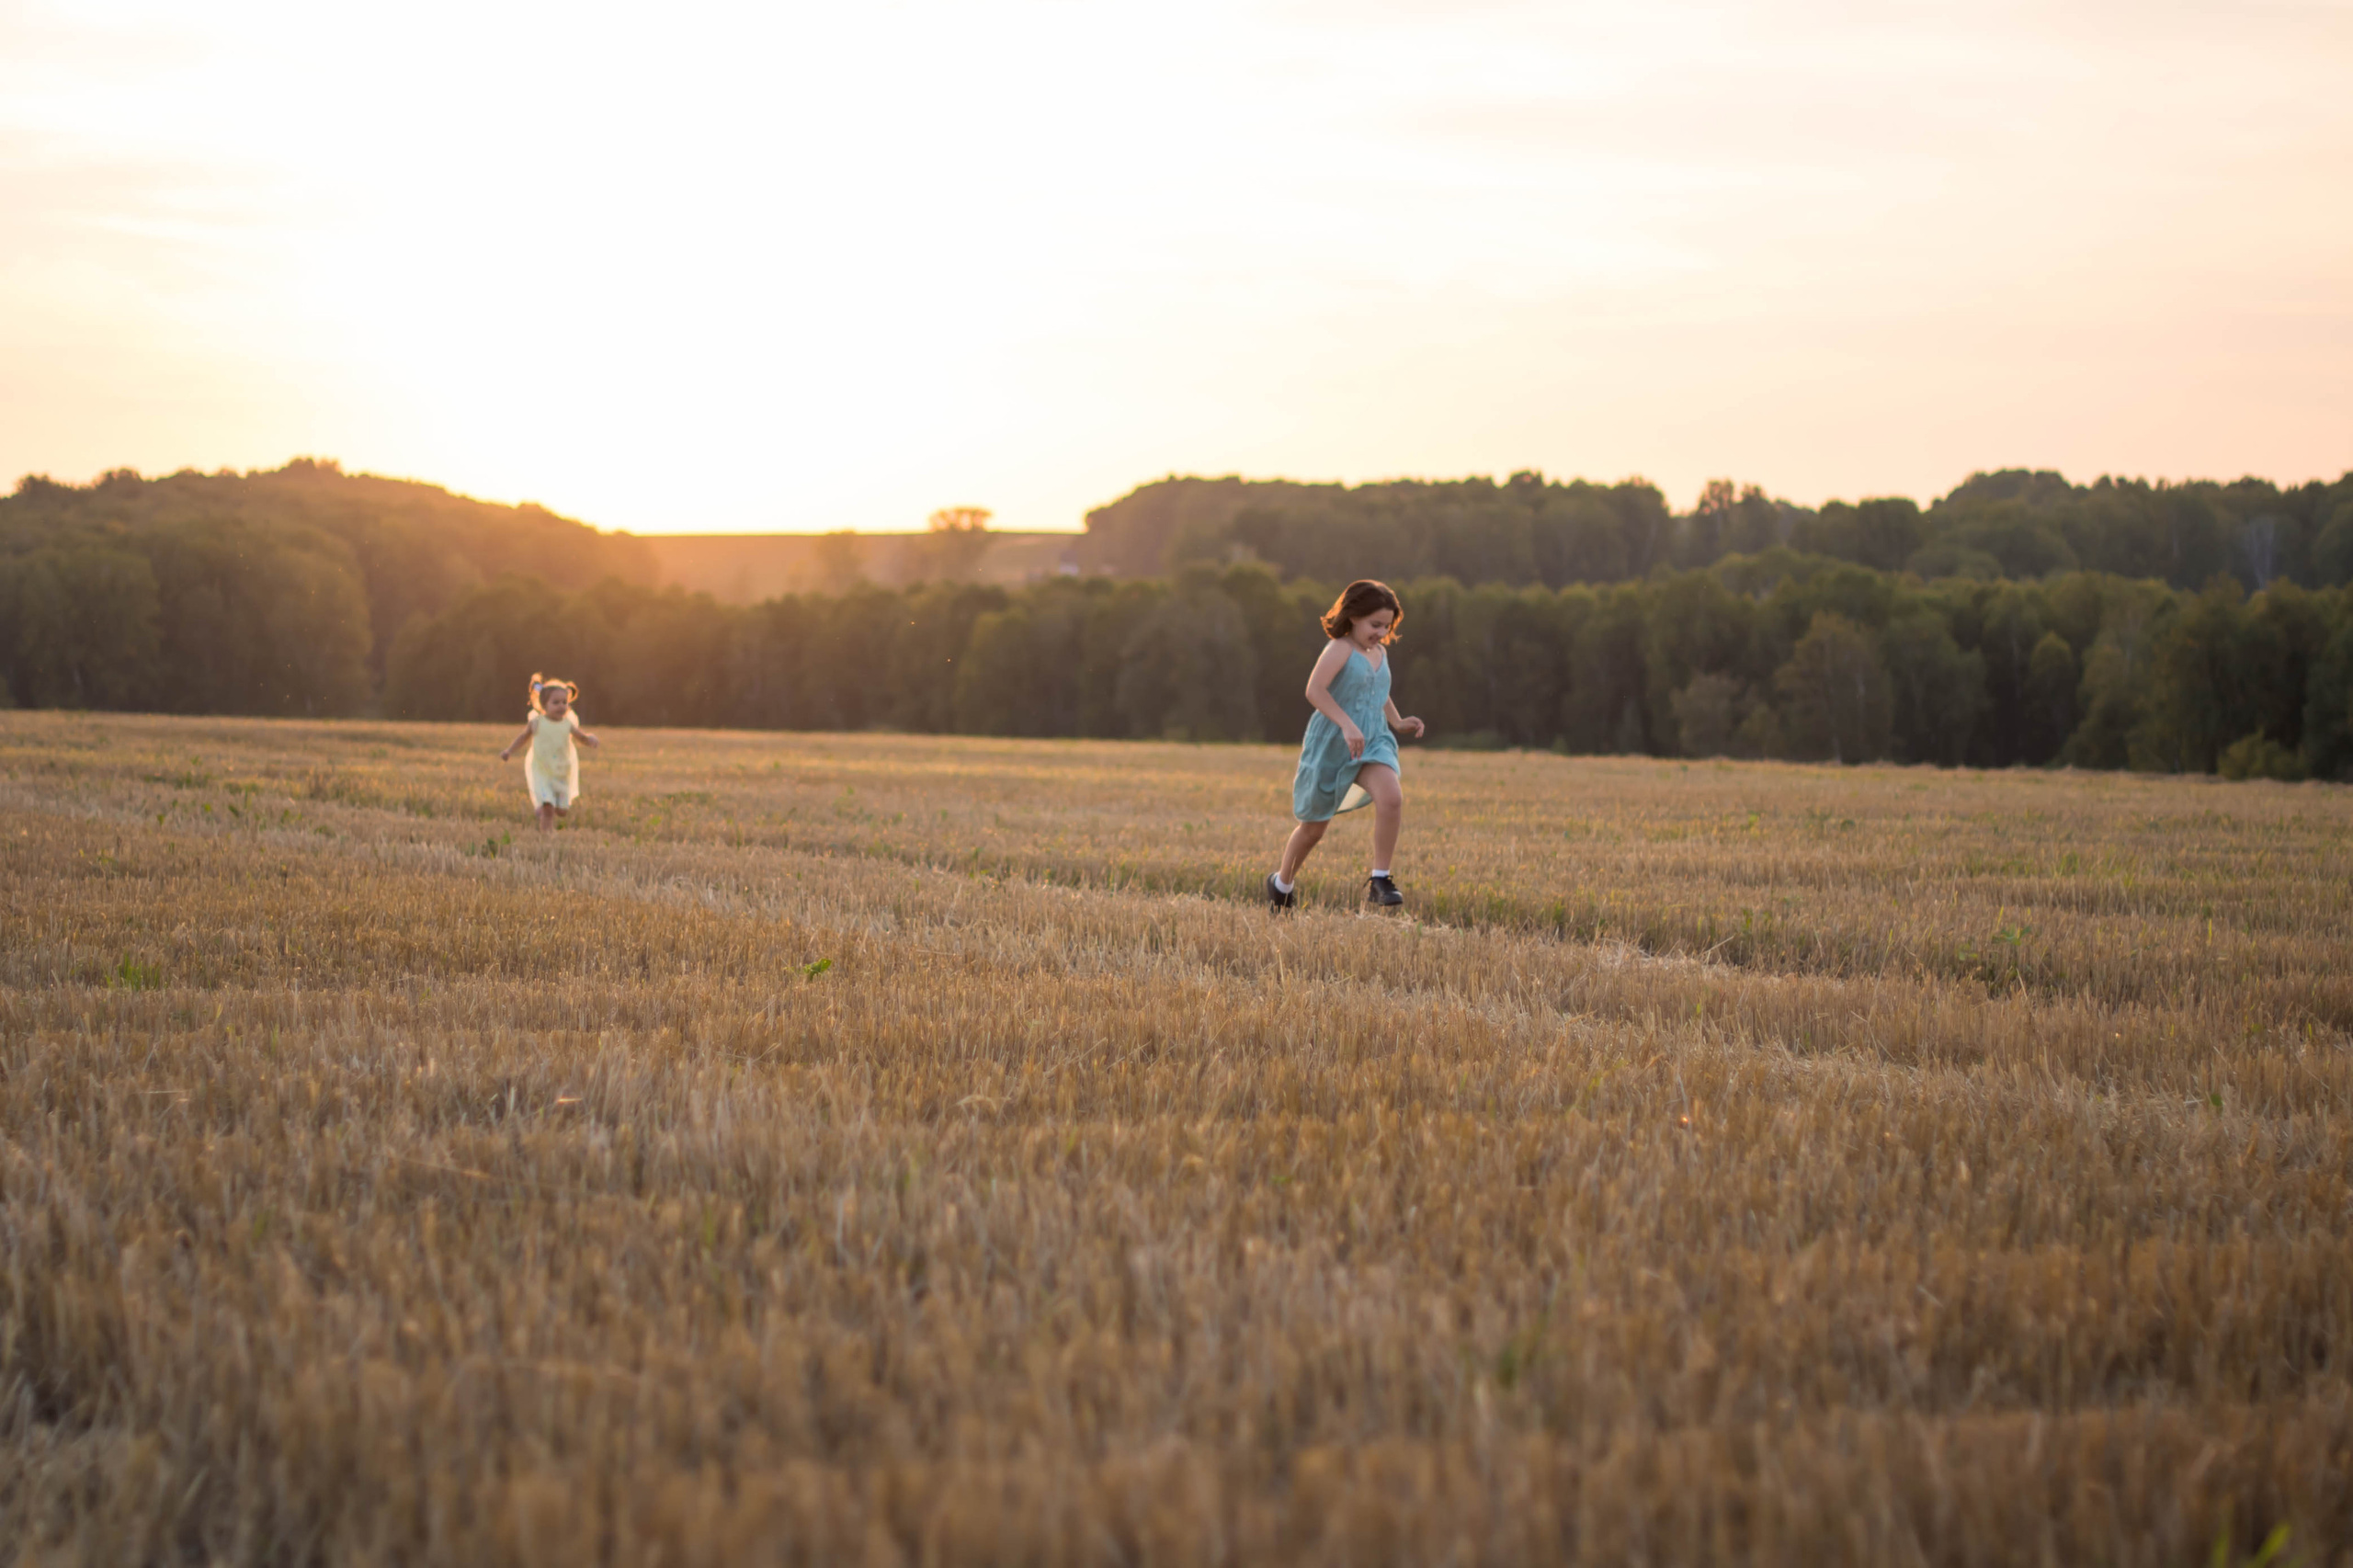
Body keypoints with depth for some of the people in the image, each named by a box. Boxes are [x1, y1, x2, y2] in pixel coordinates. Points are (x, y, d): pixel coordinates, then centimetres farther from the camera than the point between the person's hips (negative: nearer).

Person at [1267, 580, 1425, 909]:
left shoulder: (1380, 653, 11)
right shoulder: (1341, 649, -13)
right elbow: (1315, 689, -28)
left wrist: (1398, 722, 12)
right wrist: (1347, 725, -36)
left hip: (1372, 744, 5)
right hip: (1331, 745, -5)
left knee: (1391, 798, -26)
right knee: (1314, 827, 8)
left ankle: (1379, 881, -19)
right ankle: (1282, 882, 35)